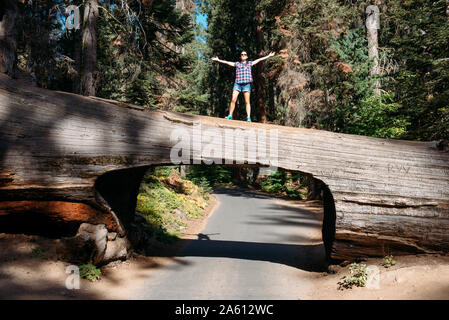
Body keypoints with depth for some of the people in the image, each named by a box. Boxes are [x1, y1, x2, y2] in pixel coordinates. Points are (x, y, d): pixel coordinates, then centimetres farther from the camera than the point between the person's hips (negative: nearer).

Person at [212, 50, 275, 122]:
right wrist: (218, 60, 19)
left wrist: (269, 56, 14)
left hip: (246, 84, -1)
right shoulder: (237, 63, 18)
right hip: (237, 83, 1)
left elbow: (259, 60, 15)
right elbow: (227, 62, 20)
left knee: (247, 102, -5)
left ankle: (248, 118, -7)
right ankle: (230, 116, -4)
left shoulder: (249, 63, 16)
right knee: (233, 99, -10)